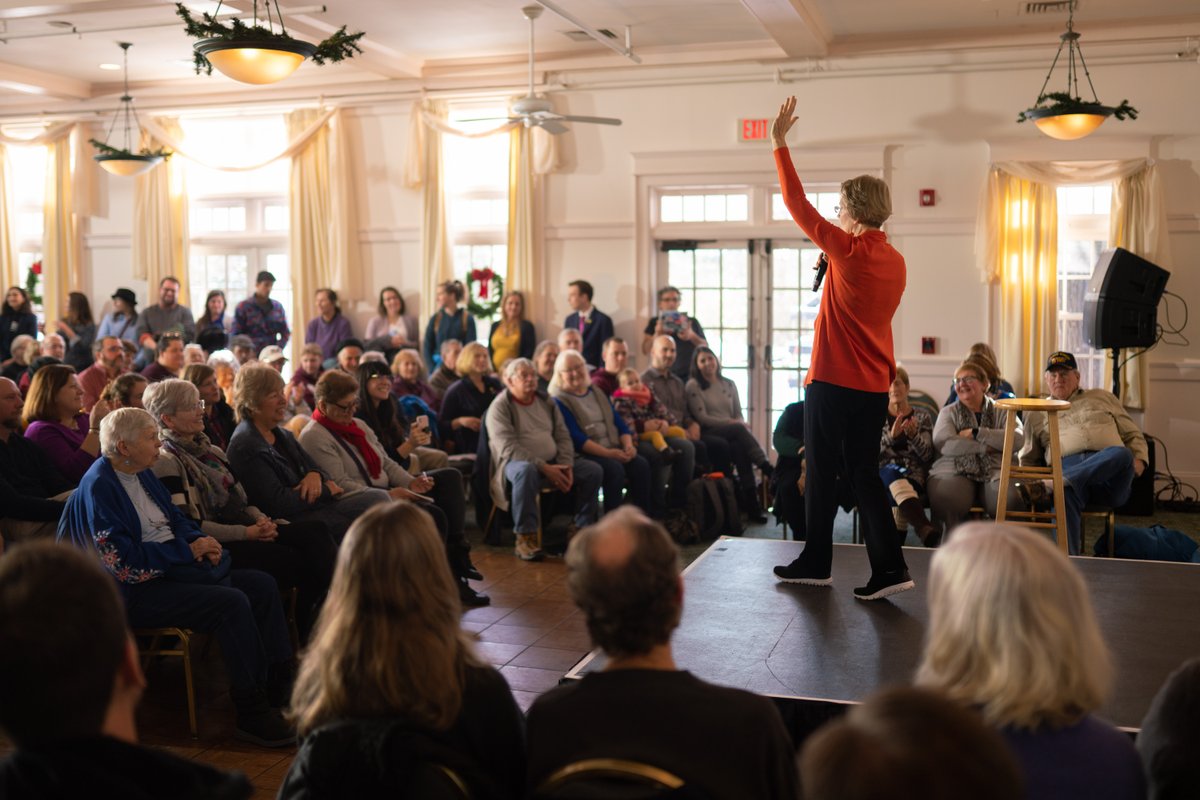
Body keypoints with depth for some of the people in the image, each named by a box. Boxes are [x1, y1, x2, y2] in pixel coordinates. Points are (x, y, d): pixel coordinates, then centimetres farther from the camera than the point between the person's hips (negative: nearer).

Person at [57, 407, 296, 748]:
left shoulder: (142, 473, 12)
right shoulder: (98, 487, -15)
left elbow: (176, 520, 19)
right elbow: (125, 563, -21)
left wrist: (200, 541, -3)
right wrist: (188, 551, -16)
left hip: (176, 568, 10)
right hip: (137, 591, -10)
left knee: (263, 585, -3)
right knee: (232, 603, -27)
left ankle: (281, 688, 1)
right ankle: (252, 715, -17)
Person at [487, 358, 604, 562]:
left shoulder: (547, 402, 15)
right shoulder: (500, 407, -5)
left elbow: (563, 436, 12)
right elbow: (508, 448, -16)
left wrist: (566, 465, -8)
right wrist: (544, 468, -22)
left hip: (552, 463, 6)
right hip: (517, 462, -6)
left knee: (593, 470, -10)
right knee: (526, 471, -41)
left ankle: (579, 528, 1)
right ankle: (525, 537, -32)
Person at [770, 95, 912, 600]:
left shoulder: (848, 250, -13)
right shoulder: (895, 261, 8)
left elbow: (797, 204, -8)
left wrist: (780, 142, -1)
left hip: (833, 383, -7)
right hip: (874, 387, 7)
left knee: (821, 475, 4)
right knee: (864, 474, 10)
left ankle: (816, 563, 14)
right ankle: (889, 567, 7)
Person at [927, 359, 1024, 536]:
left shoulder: (1001, 411, 20)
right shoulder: (948, 412, 19)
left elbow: (1017, 438, -1)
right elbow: (943, 443, -2)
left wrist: (976, 433, -3)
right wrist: (985, 446, -3)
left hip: (994, 472, 1)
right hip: (954, 471, -1)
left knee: (1011, 500, -34)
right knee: (945, 502, -36)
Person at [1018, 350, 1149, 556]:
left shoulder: (1101, 397, 30)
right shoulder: (1038, 414, 29)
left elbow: (1133, 435, 28)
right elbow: (1027, 460, 26)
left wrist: (1140, 460, 6)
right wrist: (1026, 483, 3)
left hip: (1110, 472, 1)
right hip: (1066, 466, -1)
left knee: (1121, 454, -37)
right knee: (1065, 494, -39)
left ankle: (1048, 486, -46)